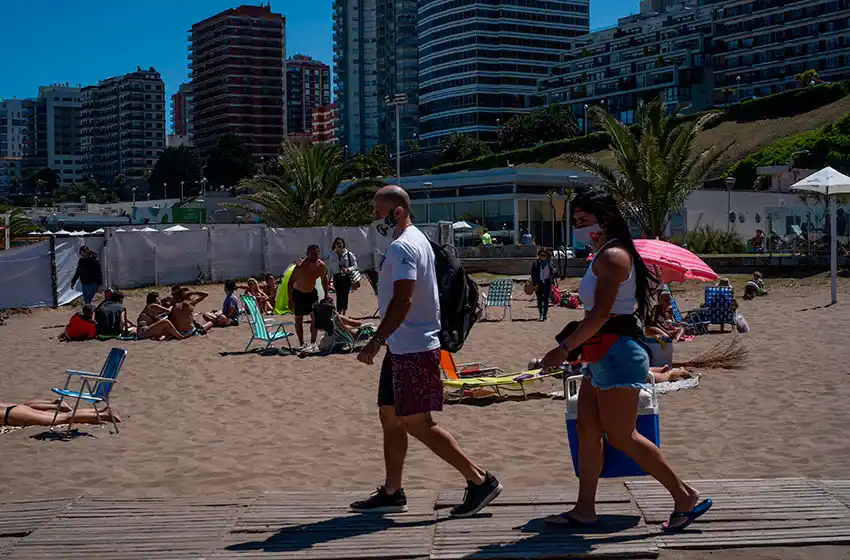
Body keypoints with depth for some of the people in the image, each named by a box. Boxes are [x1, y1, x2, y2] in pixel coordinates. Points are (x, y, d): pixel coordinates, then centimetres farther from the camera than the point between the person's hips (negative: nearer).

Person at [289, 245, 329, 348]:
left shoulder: (322, 266, -14)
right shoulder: (301, 266, -28)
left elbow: (324, 280, 5)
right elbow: (290, 282, -21)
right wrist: (290, 299, -22)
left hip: (312, 292, 3)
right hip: (298, 294, -3)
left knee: (315, 316, -10)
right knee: (298, 319, 6)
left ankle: (313, 342, -2)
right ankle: (301, 344, 16)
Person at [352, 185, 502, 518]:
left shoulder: (403, 247, -16)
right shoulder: (415, 241, 17)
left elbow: (402, 300, -25)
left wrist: (376, 340, -26)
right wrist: (384, 339, 24)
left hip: (413, 350, -11)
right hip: (403, 348, 11)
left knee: (417, 423, -8)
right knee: (389, 416, 13)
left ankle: (480, 480, -3)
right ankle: (391, 493, 20)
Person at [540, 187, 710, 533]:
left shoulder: (612, 255, -15)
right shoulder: (603, 256, 18)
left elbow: (601, 313, -22)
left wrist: (565, 347, -20)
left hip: (617, 353, -11)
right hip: (603, 355, 11)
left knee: (621, 436, -6)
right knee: (587, 429, 10)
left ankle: (685, 496, 3)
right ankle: (584, 509, 15)